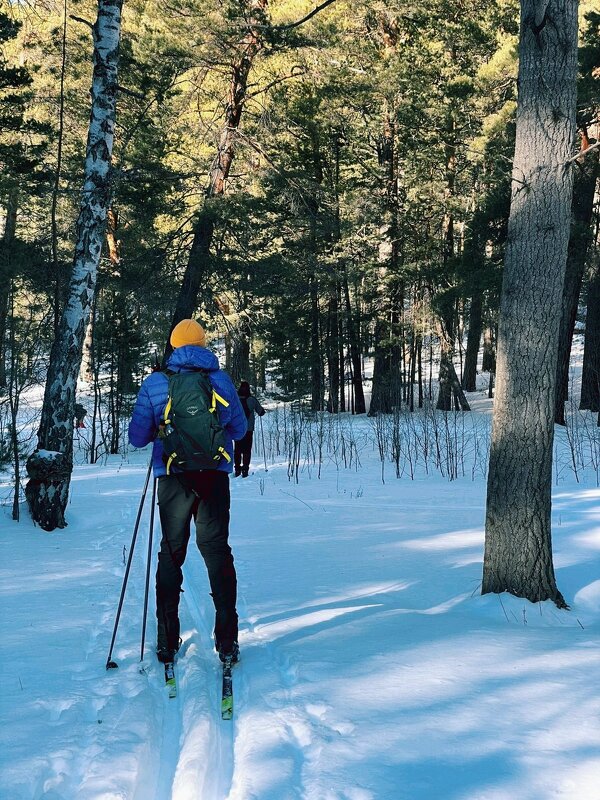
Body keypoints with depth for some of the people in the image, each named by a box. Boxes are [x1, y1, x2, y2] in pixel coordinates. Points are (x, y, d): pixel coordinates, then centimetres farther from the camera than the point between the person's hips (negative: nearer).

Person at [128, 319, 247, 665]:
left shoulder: (154, 383, 0)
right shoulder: (220, 378, 2)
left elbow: (138, 437, 2)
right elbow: (239, 429, 10)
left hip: (173, 477, 0)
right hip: (215, 475, 0)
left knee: (171, 552, 11)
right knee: (217, 551, 7)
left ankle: (167, 641, 11)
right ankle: (227, 640, 4)